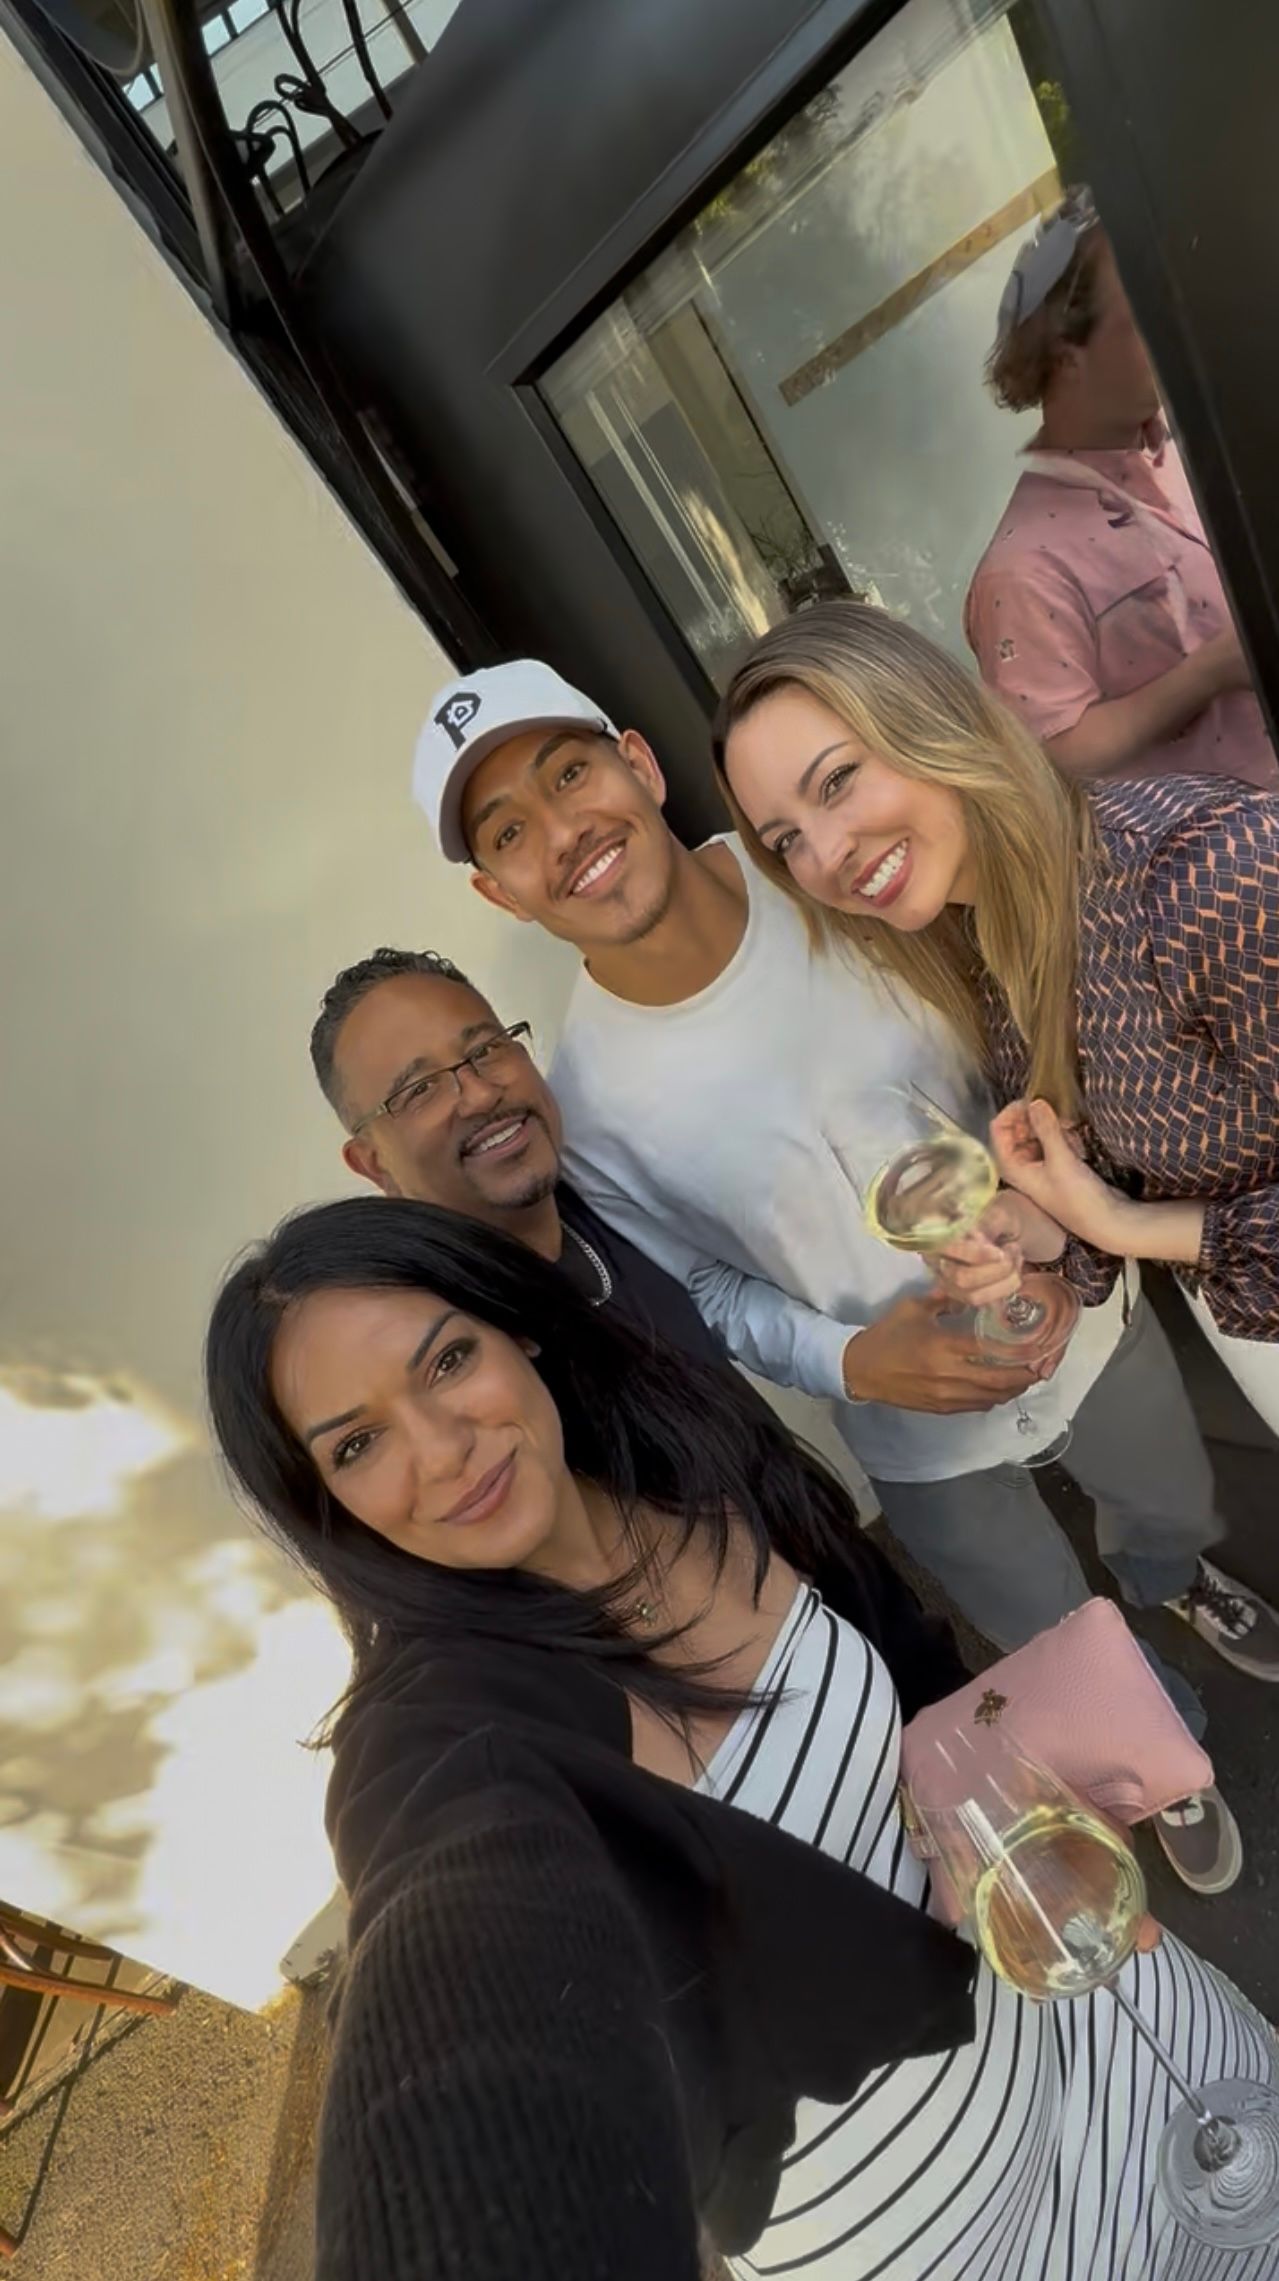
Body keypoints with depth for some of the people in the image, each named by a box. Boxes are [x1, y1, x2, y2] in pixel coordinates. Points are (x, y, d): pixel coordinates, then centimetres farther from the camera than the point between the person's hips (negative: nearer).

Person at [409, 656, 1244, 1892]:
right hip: (921, 1434, -2)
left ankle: (1167, 1576, 74)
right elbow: (690, 1288, -10)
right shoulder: (589, 1097, -26)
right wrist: (852, 1362, -26)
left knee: (1177, 1511, 33)